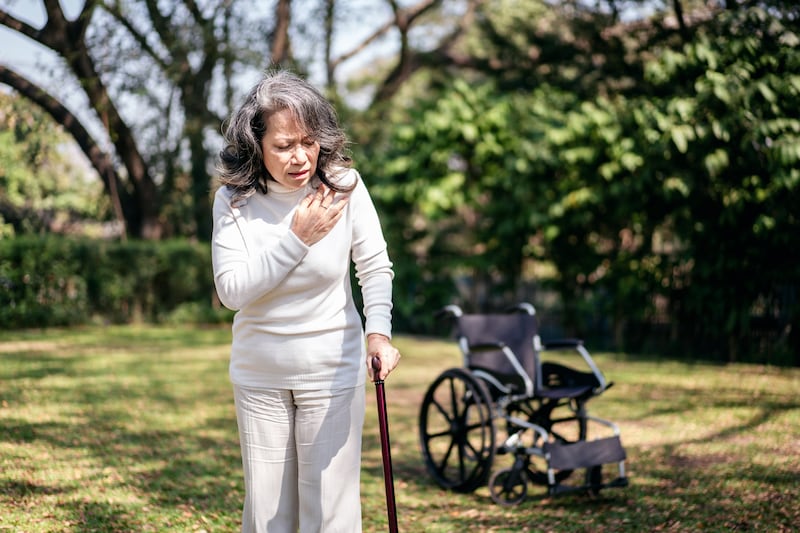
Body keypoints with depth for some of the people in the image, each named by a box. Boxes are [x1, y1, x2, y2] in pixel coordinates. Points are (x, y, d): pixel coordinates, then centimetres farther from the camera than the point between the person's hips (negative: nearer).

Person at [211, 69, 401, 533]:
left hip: (332, 372, -1)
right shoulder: (234, 200, -11)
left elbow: (375, 267, -9)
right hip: (259, 374, 1)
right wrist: (295, 240, -24)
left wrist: (378, 329, -26)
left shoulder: (344, 186, -13)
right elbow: (231, 290, -16)